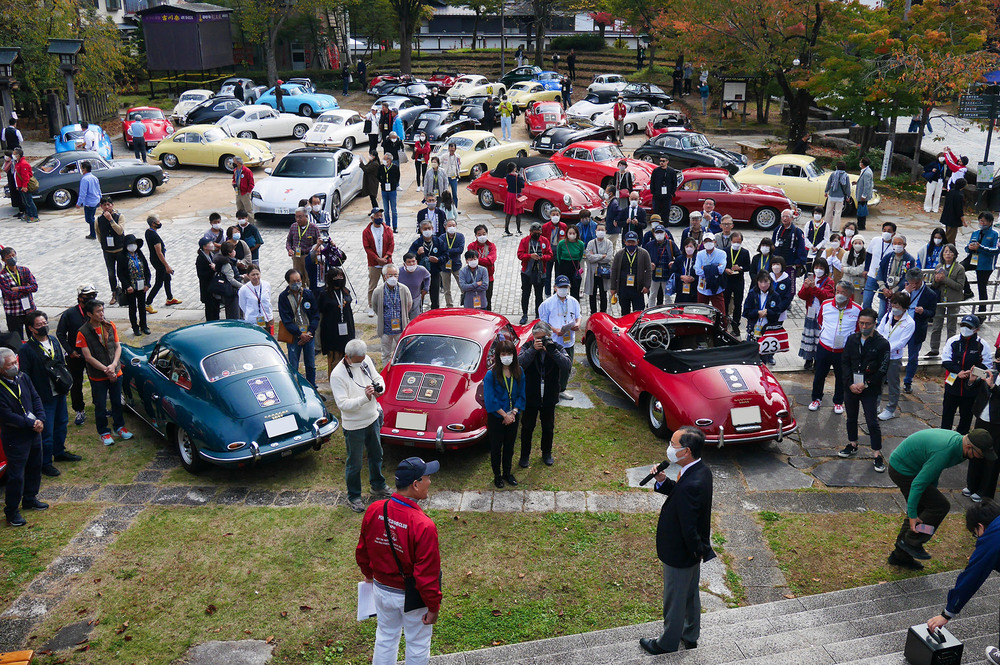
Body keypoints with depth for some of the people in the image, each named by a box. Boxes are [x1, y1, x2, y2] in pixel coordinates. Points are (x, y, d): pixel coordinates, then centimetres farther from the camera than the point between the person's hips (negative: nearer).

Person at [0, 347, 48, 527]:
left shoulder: (22, 378, 0)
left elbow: (36, 398, 6)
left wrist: (40, 419, -8)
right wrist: (31, 424, -18)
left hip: (33, 432, 7)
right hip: (15, 438, -7)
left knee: (35, 467, 20)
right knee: (16, 475, -1)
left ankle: (29, 499, 39)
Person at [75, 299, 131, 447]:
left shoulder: (110, 326, -2)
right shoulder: (83, 333, -14)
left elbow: (118, 347, 1)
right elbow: (88, 357, -15)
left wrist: (113, 365, -14)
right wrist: (106, 370, -18)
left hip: (116, 373, 4)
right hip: (98, 377, -3)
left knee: (117, 402, 17)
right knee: (100, 406, 9)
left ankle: (119, 426, 36)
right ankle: (103, 432, 25)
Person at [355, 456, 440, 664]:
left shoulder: (374, 511, -14)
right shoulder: (424, 526, -32)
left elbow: (362, 551, 3)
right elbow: (427, 574, -24)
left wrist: (369, 574, 22)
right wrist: (433, 607, -9)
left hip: (382, 590, 5)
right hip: (412, 597, -5)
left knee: (385, 638, 26)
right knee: (417, 645, 19)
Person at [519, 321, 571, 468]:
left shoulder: (557, 348, -7)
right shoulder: (527, 348, -9)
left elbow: (568, 366, -22)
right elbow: (520, 363, -26)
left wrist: (553, 351, -32)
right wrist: (533, 349, -36)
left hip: (549, 397, 1)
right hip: (530, 396, -1)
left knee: (548, 427, 19)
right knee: (527, 427, 13)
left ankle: (546, 453, 40)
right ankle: (525, 455, 30)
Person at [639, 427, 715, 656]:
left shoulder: (691, 485, -37)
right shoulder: (702, 470, -8)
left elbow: (688, 528, -32)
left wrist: (698, 551, -15)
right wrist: (663, 481, -10)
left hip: (680, 555, -9)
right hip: (693, 551, 9)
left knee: (674, 601, 15)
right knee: (691, 594, 27)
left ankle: (668, 644, 36)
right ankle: (690, 635, 48)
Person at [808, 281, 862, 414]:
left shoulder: (857, 310, -10)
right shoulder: (826, 305, -5)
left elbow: (859, 330, 6)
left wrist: (849, 340, 4)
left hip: (844, 351, -1)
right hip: (824, 348, 1)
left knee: (841, 378, 13)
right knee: (819, 375, 12)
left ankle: (838, 402, 33)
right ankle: (817, 399, 33)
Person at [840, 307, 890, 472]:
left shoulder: (882, 343, -9)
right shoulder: (852, 339, 3)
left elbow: (883, 370, -10)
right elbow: (845, 362, 2)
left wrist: (866, 384, -14)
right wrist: (850, 384, -8)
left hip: (870, 390, -4)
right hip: (851, 387, 4)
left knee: (872, 422, -3)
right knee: (851, 418, 18)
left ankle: (878, 455, 6)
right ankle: (853, 445, 37)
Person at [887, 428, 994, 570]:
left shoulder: (956, 438, -3)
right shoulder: (944, 452, -32)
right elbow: (918, 484, -27)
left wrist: (933, 494, 21)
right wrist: (912, 514, -20)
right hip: (902, 472, -10)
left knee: (921, 510, 13)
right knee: (941, 506, -8)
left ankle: (900, 555, 24)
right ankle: (912, 542, 5)